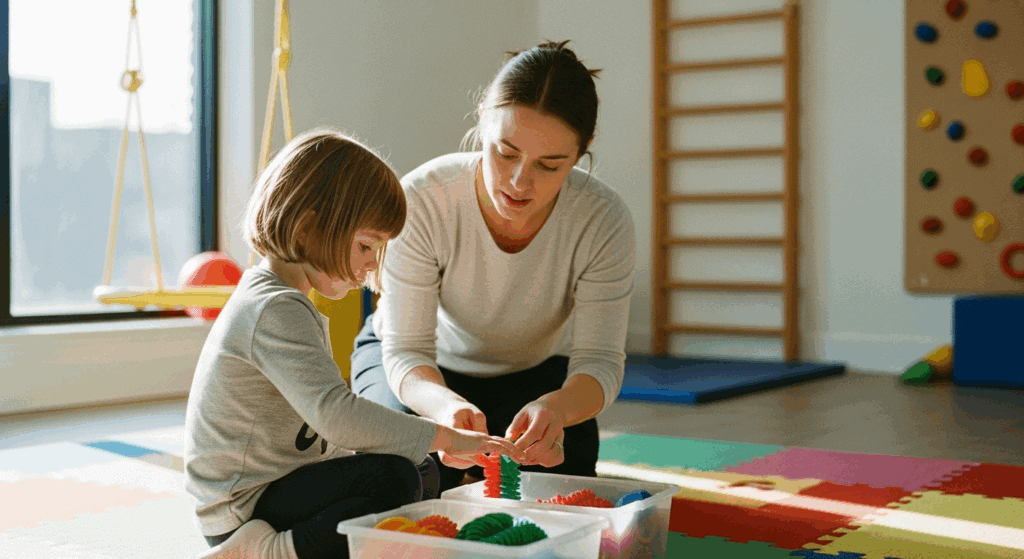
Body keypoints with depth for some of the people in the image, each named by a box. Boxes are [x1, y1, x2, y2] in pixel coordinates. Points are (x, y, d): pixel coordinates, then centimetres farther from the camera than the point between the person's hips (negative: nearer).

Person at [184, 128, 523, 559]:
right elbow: (335, 414, -32)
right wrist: (443, 437, -26)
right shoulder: (276, 312, -21)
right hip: (245, 512, -11)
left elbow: (319, 418, 18)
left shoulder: (267, 296, 14)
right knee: (394, 479, -27)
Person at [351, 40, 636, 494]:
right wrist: (446, 406, -55)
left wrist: (558, 406, -52)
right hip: (426, 370, -1)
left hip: (534, 370, 2)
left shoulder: (604, 222, -29)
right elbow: (406, 352, -30)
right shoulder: (421, 200, -34)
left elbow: (599, 362, -27)